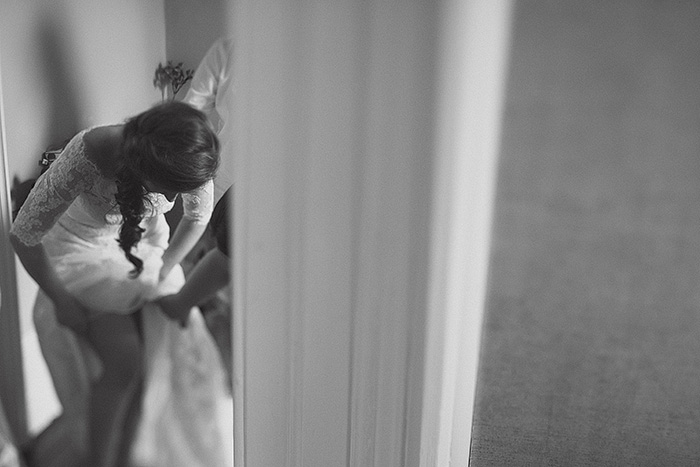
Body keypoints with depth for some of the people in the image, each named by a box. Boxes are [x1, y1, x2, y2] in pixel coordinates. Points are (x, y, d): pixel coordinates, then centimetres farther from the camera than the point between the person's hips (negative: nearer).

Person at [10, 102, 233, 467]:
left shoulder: (188, 159, -26)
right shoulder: (85, 157, -38)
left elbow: (198, 215, -1)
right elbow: (23, 235, -23)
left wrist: (162, 271, -4)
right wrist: (61, 300, -13)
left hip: (146, 244, 4)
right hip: (83, 248, -4)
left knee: (182, 345, -13)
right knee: (124, 360, -21)